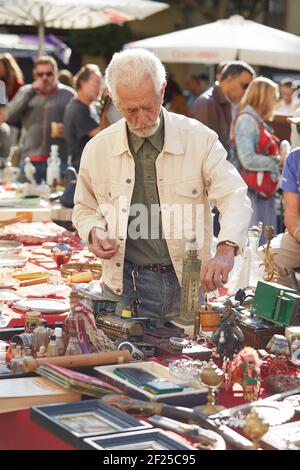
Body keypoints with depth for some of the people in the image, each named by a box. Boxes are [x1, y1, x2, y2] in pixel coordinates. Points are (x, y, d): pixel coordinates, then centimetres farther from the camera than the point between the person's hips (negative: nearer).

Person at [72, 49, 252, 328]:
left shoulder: (200, 139, -5)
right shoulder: (97, 149, 0)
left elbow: (234, 197, -11)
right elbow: (85, 209, 16)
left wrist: (226, 249, -29)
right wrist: (93, 232, -7)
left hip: (187, 282, 0)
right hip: (125, 286, 1)